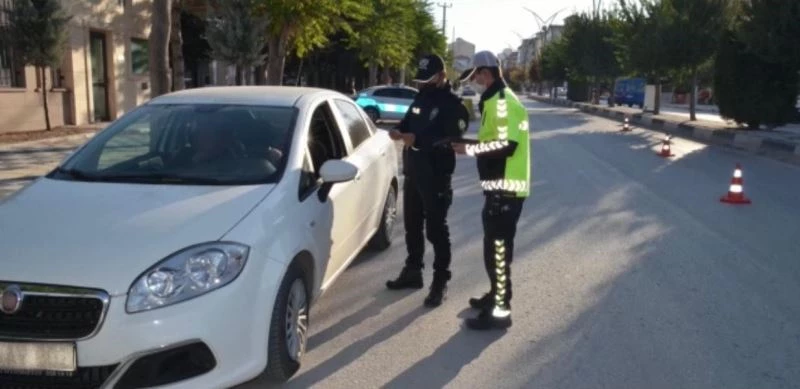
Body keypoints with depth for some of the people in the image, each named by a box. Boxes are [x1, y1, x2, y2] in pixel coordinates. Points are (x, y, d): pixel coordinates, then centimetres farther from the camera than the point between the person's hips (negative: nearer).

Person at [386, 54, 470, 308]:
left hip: (436, 176, -8)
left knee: (436, 229, -2)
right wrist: (399, 131, -6)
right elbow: (409, 122, 19)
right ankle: (413, 271, 31)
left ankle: (440, 281, 7)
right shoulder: (421, 98, 13)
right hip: (412, 172, 8)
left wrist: (418, 139, -36)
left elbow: (452, 137, -24)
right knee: (412, 225, 17)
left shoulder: (453, 104, -11)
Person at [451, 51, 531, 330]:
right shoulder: (496, 101, 16)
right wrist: (472, 145, 8)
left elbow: (506, 144, -25)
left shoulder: (503, 102, -17)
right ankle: (496, 295, 34)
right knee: (494, 244, 20)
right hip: (500, 185, 11)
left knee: (498, 247, -6)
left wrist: (469, 149, -17)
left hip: (506, 187, -11)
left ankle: (500, 310, 0)